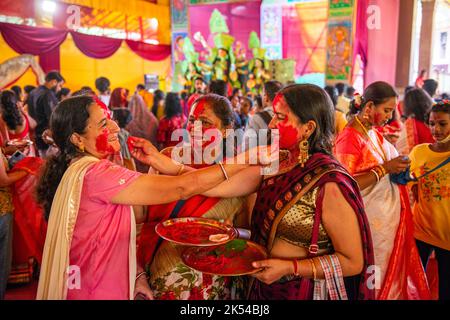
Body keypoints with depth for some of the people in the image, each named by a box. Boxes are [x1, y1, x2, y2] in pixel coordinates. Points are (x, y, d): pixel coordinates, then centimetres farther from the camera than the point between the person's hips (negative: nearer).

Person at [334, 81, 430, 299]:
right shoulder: (349, 138, -19)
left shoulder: (375, 133, 7)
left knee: (392, 270, 19)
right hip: (371, 222, -8)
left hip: (389, 216, 8)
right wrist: (385, 168, -24)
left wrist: (398, 170, 0)